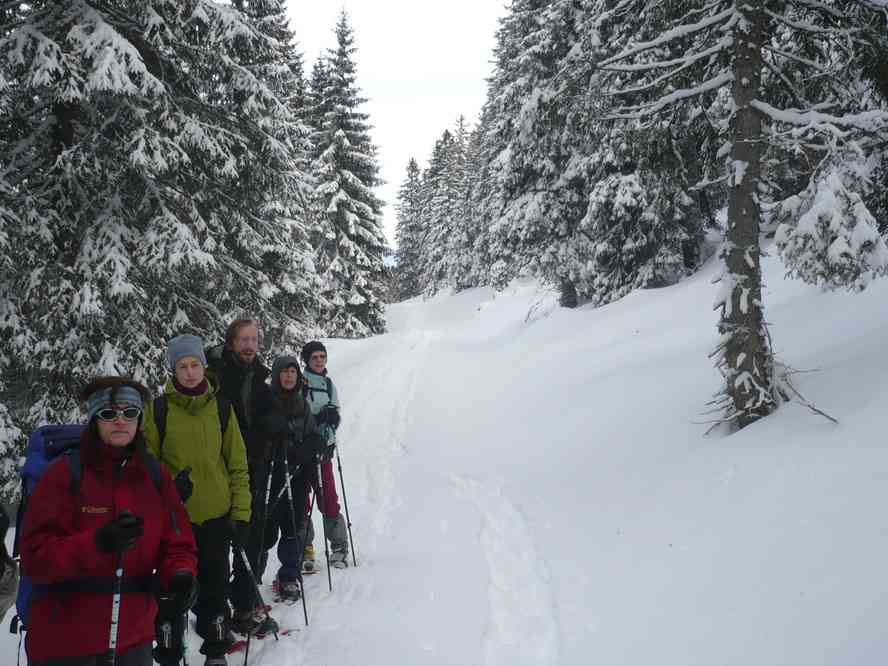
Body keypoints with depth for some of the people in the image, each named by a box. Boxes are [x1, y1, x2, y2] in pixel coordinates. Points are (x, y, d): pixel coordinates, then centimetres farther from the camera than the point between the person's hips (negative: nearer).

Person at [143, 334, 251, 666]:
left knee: (215, 585, 10)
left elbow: (237, 464, 4)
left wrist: (241, 513, 0)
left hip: (216, 514, 1)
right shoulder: (158, 409, -3)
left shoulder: (221, 408, 1)